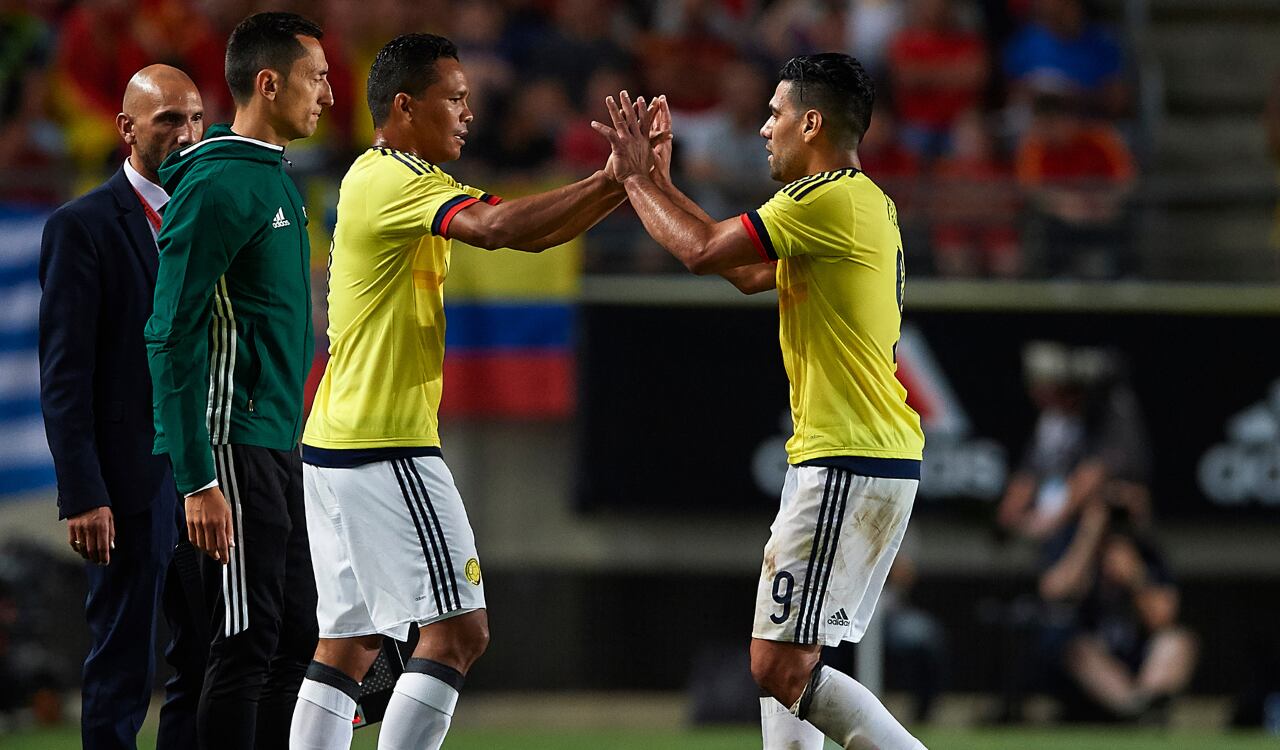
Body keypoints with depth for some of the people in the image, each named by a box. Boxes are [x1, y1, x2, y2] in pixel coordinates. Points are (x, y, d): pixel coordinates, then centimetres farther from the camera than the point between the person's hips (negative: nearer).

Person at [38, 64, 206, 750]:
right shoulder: (81, 228, -5)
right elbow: (63, 377, -9)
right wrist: (82, 495, -16)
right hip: (131, 482, -6)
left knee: (210, 667, 7)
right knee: (121, 671, -2)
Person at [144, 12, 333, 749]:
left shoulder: (275, 181, 15)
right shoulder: (219, 185, -15)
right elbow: (173, 336, -19)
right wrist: (198, 481, -22)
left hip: (277, 442, 10)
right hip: (234, 442, -10)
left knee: (294, 635, 11)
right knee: (248, 642, -9)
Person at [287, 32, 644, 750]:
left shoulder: (391, 179, 18)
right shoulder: (393, 180, -13)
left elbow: (526, 233, 15)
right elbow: (496, 226, -31)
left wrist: (620, 184, 2)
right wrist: (609, 181, -25)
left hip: (338, 446, 10)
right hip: (386, 448, -10)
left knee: (351, 640, 10)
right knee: (459, 629, -10)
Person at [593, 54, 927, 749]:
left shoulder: (829, 200, -15)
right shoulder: (865, 202, 18)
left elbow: (703, 251, -14)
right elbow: (749, 273, 26)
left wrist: (635, 178, 3)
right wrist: (659, 183, 27)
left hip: (848, 466, -10)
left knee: (780, 668, -12)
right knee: (783, 664, 13)